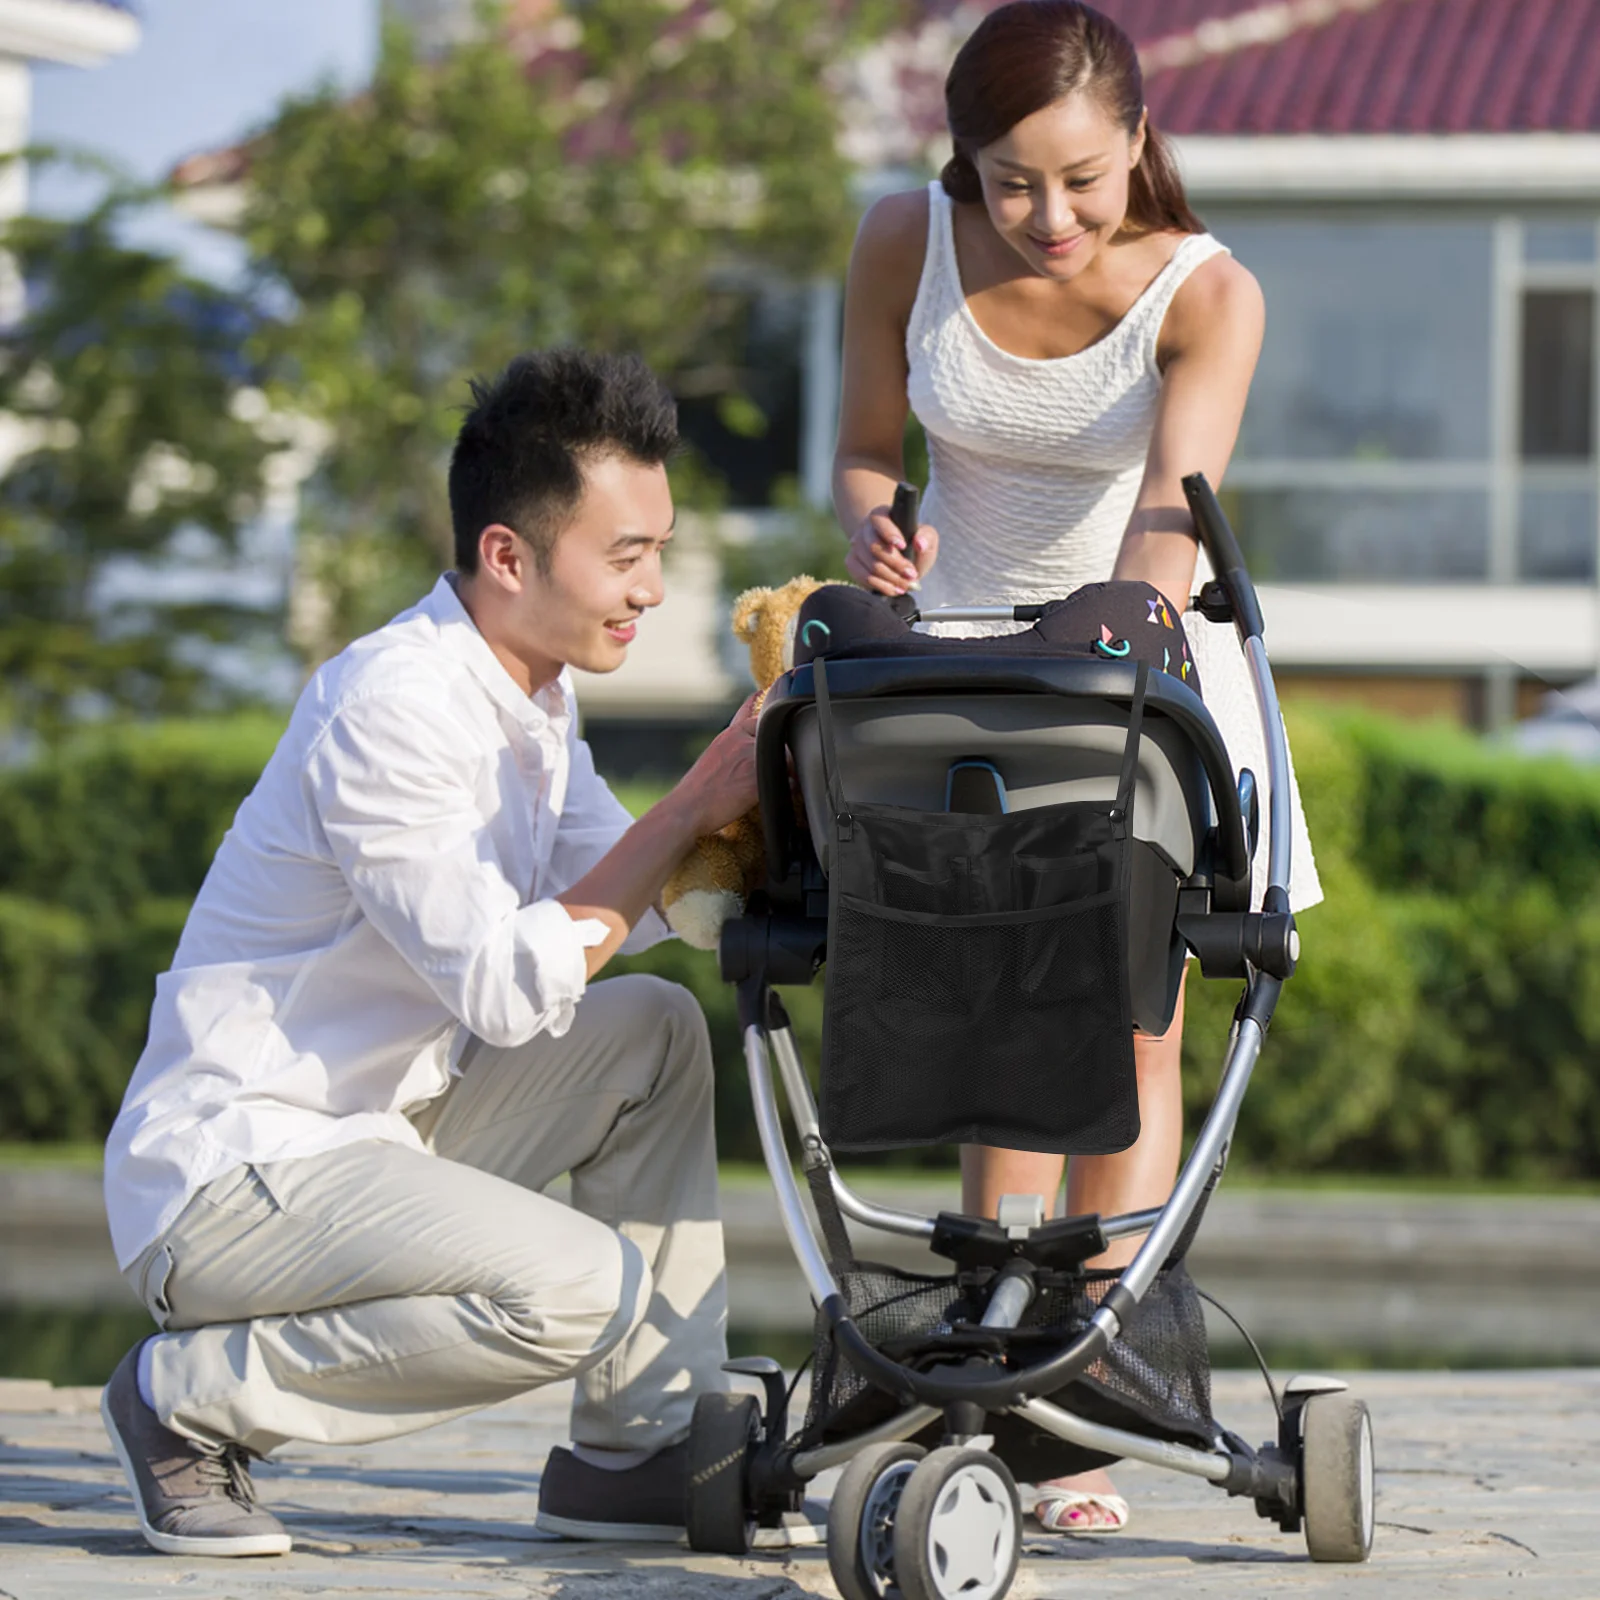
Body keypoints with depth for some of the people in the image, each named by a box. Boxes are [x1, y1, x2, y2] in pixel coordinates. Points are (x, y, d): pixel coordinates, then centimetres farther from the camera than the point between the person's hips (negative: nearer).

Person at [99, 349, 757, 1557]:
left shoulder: (531, 697, 10)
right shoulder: (392, 705, -21)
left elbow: (626, 905, 8)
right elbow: (508, 984, -24)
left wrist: (752, 776, -7)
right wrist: (691, 811, -19)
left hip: (379, 1130, 10)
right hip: (226, 1173, -10)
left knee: (655, 1029, 4)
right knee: (582, 1290, -25)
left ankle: (641, 1453, 5)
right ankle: (195, 1396, -9)